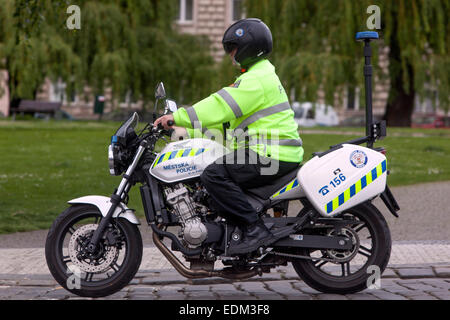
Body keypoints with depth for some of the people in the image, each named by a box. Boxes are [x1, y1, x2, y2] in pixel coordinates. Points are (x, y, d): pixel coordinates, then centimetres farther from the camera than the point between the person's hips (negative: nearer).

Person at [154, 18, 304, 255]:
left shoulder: (257, 80, -12)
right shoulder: (257, 76, 23)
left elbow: (222, 107, -22)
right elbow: (222, 116, 24)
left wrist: (178, 117, -20)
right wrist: (187, 130, 20)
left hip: (271, 156, -11)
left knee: (214, 175, -22)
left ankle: (255, 230, -23)